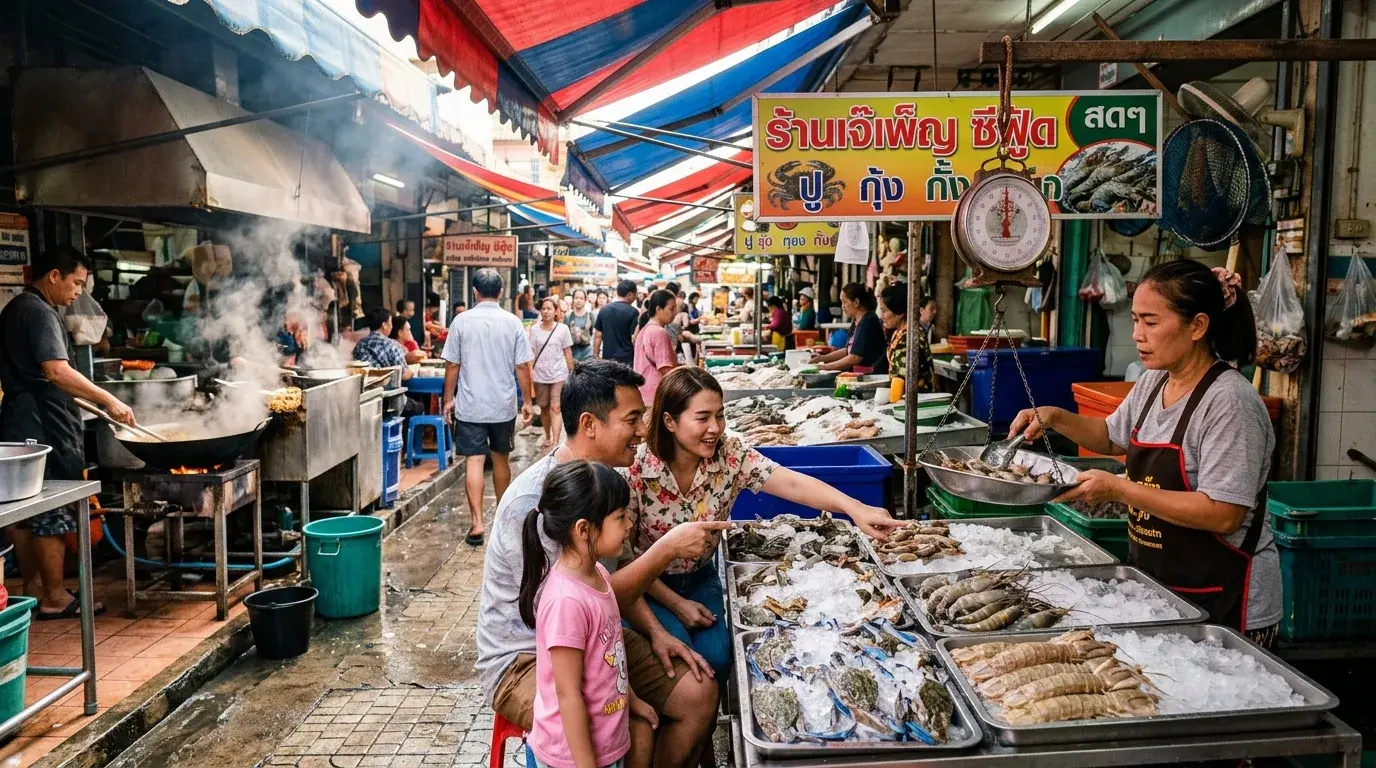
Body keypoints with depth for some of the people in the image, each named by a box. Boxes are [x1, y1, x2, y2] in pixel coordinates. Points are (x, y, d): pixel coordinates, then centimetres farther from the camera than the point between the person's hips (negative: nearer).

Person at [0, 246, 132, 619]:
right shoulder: (39, 312, -15)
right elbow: (57, 371, -27)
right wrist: (109, 401, -26)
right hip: (45, 426, -10)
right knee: (53, 513, -4)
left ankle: (32, 587, 23)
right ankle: (55, 598, 3)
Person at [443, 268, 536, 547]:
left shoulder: (462, 321, -5)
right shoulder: (512, 323, -4)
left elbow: (452, 365, -2)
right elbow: (523, 367, -3)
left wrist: (449, 398, 10)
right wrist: (528, 401, 6)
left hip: (470, 405, -1)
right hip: (504, 405, 1)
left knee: (474, 461, -1)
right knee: (501, 459, 15)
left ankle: (477, 523, -9)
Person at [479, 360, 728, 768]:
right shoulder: (531, 500, -26)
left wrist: (655, 632, -1)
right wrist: (668, 548, -26)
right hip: (525, 658, -8)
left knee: (699, 691, -2)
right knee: (633, 734, -29)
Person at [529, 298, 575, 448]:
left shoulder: (562, 329, -2)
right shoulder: (534, 329, 0)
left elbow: (568, 352, 3)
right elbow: (531, 352, 0)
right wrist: (530, 372, -9)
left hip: (559, 375, -2)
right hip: (540, 375, 2)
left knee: (555, 408, -10)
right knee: (544, 408, 13)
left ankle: (555, 443, -15)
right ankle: (547, 437, 32)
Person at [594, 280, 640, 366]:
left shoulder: (603, 310, 6)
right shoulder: (633, 312, -8)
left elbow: (597, 336, 8)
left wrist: (595, 357, 13)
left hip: (607, 359, 5)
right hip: (627, 359, -4)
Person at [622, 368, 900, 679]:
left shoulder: (731, 456, -16)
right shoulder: (635, 469, -23)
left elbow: (794, 484, -31)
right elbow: (623, 555, -14)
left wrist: (856, 508, -47)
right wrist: (677, 604, -15)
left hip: (700, 579, 3)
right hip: (647, 585, -3)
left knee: (716, 658, -17)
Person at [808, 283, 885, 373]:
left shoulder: (869, 322, -15)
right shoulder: (856, 321, 11)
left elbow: (854, 358, -17)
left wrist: (825, 367, -9)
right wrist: (822, 358, 11)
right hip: (856, 373, 8)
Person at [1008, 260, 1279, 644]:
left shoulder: (1229, 401, -21)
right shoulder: (1152, 384, 4)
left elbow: (1223, 515, -27)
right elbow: (1112, 437, 23)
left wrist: (1121, 490, -26)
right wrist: (1056, 418, 5)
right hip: (1157, 586, 8)